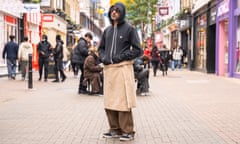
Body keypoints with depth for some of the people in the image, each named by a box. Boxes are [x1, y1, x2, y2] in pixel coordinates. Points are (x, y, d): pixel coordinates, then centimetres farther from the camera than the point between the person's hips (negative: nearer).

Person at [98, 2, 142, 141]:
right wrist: (103, 57, 2)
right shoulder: (107, 30, 16)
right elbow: (101, 48, 23)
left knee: (123, 101, -6)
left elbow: (138, 50, -3)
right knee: (110, 101, 8)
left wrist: (121, 57, -12)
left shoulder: (129, 28, 0)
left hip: (123, 68, -6)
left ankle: (128, 131, 3)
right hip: (108, 69, 6)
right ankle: (115, 129, 18)